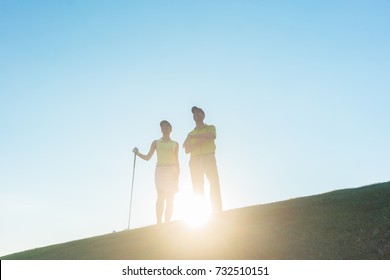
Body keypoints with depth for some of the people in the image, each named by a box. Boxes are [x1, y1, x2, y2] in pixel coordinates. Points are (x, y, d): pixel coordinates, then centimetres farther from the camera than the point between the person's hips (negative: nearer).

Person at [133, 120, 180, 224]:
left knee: (170, 199, -4)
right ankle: (159, 223, -18)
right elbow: (147, 157, 9)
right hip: (160, 170, -1)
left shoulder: (175, 144, 15)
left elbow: (176, 161, 10)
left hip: (171, 172, 1)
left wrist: (177, 174, -2)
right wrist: (137, 153, -8)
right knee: (161, 197, -15)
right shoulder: (156, 142, 13)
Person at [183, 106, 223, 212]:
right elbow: (187, 150, 10)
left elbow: (213, 136, -8)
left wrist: (192, 136, -4)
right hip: (195, 161, 3)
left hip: (209, 158, -3)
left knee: (214, 183, -19)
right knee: (197, 188, -8)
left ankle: (218, 212, -24)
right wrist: (199, 141, -7)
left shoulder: (210, 128, 17)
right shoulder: (190, 134, 24)